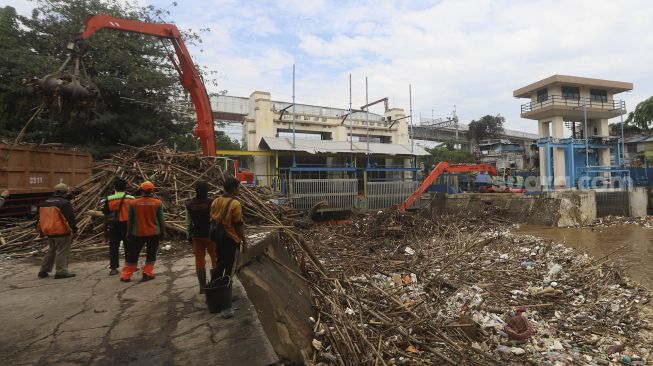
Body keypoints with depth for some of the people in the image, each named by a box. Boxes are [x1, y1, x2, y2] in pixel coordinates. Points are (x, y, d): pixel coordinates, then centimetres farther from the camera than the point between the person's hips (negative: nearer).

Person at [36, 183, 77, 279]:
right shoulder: (65, 203, -12)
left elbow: (40, 218, 20)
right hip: (61, 233, -8)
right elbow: (70, 219, -16)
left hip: (48, 232, 8)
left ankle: (43, 271, 25)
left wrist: (42, 232, 29)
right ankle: (61, 271, 1)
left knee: (51, 251, 21)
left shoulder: (45, 203, 13)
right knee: (62, 252, -1)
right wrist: (74, 231, -10)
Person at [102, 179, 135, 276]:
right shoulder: (131, 199, -2)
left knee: (113, 248, 7)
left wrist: (105, 231, 8)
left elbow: (106, 217, 0)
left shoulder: (108, 200, -3)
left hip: (114, 227, 0)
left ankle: (113, 268, 8)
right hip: (128, 226, 1)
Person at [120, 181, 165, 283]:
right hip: (154, 233, 0)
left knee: (132, 255, 13)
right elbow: (161, 220, -2)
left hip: (138, 234, 1)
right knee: (151, 254, 12)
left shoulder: (134, 203, -5)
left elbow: (130, 220, 1)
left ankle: (126, 276, 20)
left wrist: (129, 233, 12)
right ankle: (147, 274, 13)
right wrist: (163, 231, 8)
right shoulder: (157, 203, -7)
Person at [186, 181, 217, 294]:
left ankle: (202, 286, 15)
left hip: (196, 236, 3)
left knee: (199, 261, 10)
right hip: (210, 235, -3)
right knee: (215, 259, 10)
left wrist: (189, 237, 14)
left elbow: (188, 224, 4)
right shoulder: (211, 203, -14)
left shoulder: (190, 205, -1)